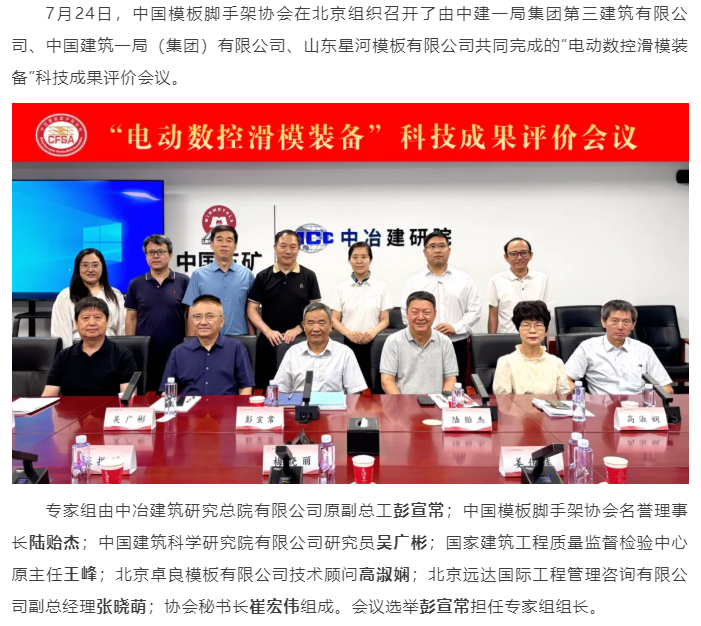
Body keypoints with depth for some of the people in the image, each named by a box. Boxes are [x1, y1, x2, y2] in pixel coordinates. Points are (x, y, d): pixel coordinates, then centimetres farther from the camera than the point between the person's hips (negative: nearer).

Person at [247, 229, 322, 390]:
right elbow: (252, 309, 4)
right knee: (265, 389, 6)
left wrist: (298, 329, -12)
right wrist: (267, 331, -12)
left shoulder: (308, 276, 4)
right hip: (269, 342, 1)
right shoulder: (263, 277, 6)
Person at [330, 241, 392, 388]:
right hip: (349, 343, 0)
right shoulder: (341, 287, 6)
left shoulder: (381, 286, 4)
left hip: (373, 343, 0)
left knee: (372, 385, -6)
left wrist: (373, 331, -17)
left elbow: (385, 320, 4)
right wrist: (349, 333, -15)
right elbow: (335, 320, 4)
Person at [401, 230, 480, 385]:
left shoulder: (464, 279, 9)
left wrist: (455, 327, -11)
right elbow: (406, 314, 1)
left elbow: (474, 311, 5)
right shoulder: (413, 282, 7)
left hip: (457, 346, 1)